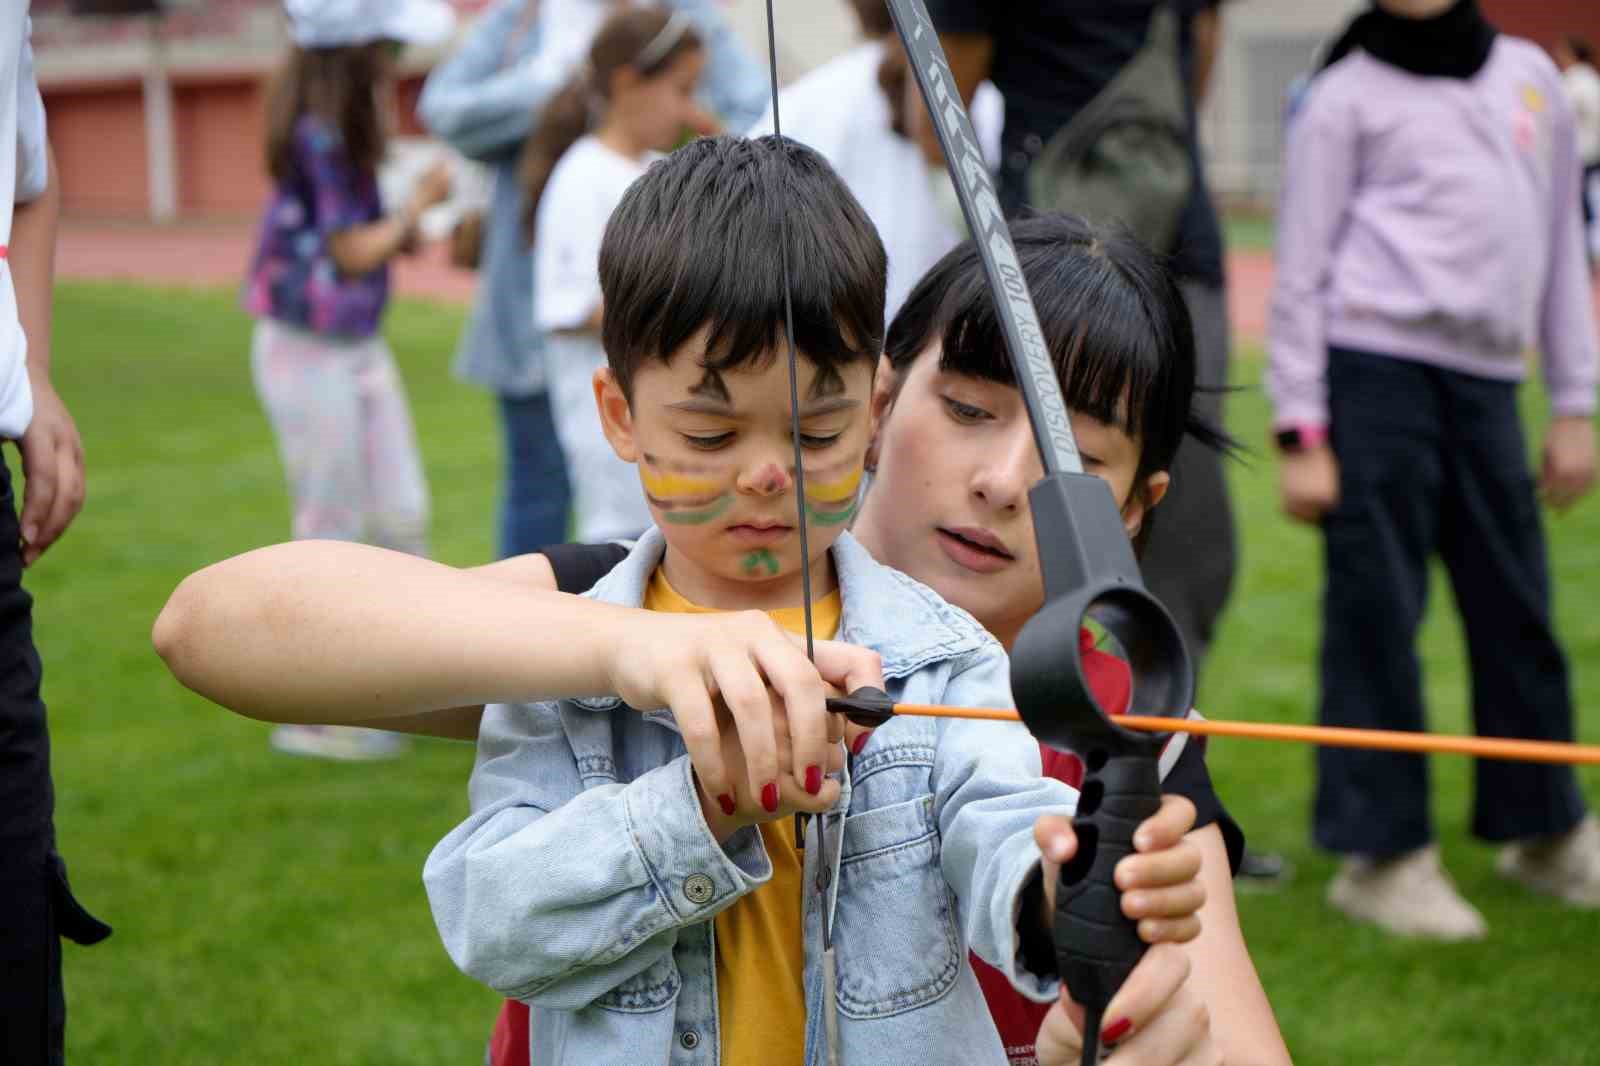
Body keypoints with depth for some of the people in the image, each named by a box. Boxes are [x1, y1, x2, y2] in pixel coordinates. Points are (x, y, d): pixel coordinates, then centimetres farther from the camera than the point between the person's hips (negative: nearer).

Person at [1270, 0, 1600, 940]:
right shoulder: (1346, 95, 4)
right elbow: (1301, 272, 1)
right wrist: (1302, 432, -6)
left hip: (1488, 381, 4)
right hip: (1376, 365, -4)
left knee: (1518, 609, 7)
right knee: (1377, 613, -4)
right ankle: (1384, 854, 3)